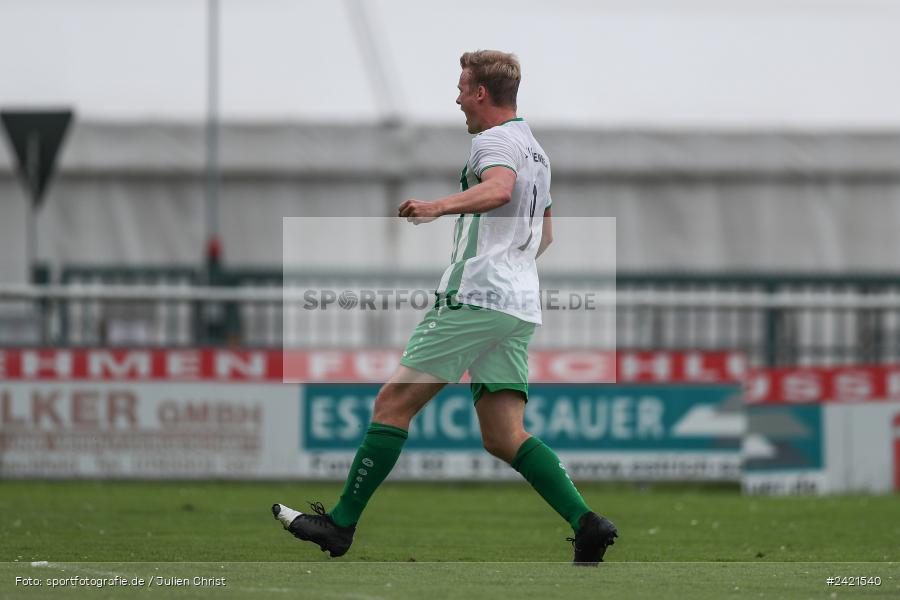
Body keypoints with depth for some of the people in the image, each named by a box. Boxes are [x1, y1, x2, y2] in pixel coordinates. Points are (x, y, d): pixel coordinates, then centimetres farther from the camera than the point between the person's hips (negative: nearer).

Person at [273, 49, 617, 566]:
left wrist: (438, 207, -40)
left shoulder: (495, 141, -7)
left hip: (476, 299, -9)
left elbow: (499, 190, -30)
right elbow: (545, 233, 35)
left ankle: (341, 523, 0)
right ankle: (587, 523, -13)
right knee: (503, 436, 3)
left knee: (394, 403, -3)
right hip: (521, 307, 9)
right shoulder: (536, 151, 23)